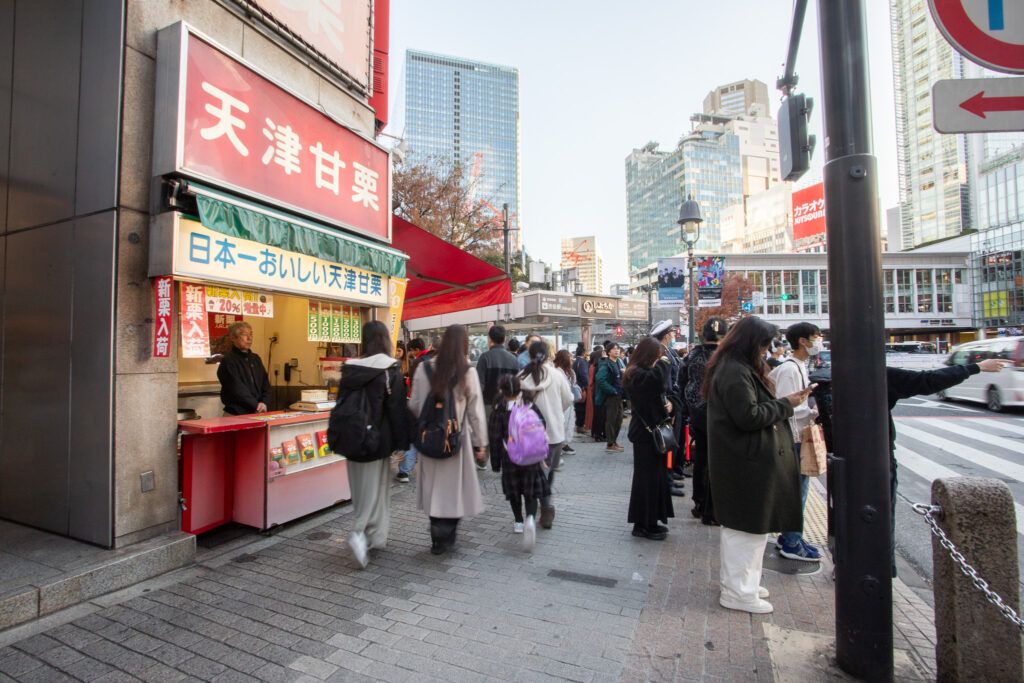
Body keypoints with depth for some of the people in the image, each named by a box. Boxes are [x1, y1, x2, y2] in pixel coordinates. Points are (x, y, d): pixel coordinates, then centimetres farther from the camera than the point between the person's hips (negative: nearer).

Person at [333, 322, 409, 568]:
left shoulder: (350, 368, 2)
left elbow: (341, 403, 8)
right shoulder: (390, 369, -11)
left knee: (361, 489, 16)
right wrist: (402, 442, -6)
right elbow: (398, 408, -12)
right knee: (375, 488, 6)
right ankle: (361, 533, -5)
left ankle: (368, 535, 22)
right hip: (378, 440, -4)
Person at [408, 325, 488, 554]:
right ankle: (446, 538, 18)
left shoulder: (424, 368, -3)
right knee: (453, 488, 12)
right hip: (457, 438, -3)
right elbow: (475, 411, -5)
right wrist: (480, 443, 3)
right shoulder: (467, 372, -9)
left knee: (434, 487, 16)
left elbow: (414, 405, 1)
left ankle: (437, 538, 25)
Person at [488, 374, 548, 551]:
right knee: (531, 492, 7)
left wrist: (496, 463, 3)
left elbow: (494, 438, -6)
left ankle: (518, 522, 29)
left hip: (510, 459, -1)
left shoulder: (499, 411, -7)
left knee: (514, 491, 19)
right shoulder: (531, 407, -1)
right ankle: (530, 518, -17)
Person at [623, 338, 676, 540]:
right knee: (648, 477, -2)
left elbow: (656, 397, 19)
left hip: (652, 431, 10)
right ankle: (642, 524, 10)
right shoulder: (638, 374, -18)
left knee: (655, 476, 15)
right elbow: (658, 379, -39)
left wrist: (667, 404, -3)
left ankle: (650, 521, 26)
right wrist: (664, 362, -20)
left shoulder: (643, 372, 14)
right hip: (645, 433, -10)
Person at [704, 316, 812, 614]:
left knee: (740, 524, 20)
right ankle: (738, 592, 13)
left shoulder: (738, 367, 14)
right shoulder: (735, 372, -20)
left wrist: (784, 403, 8)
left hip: (743, 459, 11)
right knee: (747, 525, 0)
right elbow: (749, 416, -23)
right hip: (746, 462, -11)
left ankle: (737, 581, 34)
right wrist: (785, 404, -12)